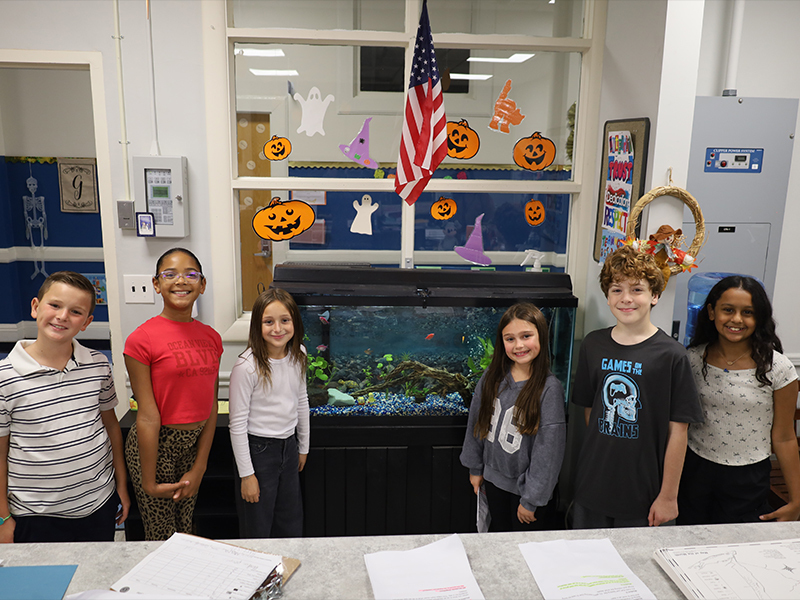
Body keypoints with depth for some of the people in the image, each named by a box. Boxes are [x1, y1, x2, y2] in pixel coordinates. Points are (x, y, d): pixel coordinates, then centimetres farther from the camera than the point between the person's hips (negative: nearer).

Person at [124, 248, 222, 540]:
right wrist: (149, 483, -13)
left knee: (186, 530, 21)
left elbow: (210, 408, 2)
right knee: (161, 538, 9)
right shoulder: (142, 339, -15)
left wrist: (199, 469, -1)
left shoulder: (211, 338, 2)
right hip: (154, 446, -5)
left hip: (195, 444, 5)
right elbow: (148, 416, -16)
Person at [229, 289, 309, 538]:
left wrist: (303, 447, 16)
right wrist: (246, 473, -14)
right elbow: (238, 424, -16)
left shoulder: (298, 355, -3)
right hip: (258, 449, -6)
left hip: (289, 445, 6)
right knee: (258, 529, 8)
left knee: (292, 526, 20)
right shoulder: (247, 365, -21)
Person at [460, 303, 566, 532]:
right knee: (497, 530, 22)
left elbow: (548, 449, -19)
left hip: (524, 484, -4)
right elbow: (476, 422, 5)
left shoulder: (549, 388, -21)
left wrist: (531, 499, -15)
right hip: (493, 476, 4)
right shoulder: (491, 377, -7)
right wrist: (475, 467, 10)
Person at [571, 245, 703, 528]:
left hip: (643, 493, -3)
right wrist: (602, 450, 8)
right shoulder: (593, 345, -1)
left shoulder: (671, 355, -13)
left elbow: (677, 431, -10)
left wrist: (668, 496, -8)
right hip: (592, 485, 3)